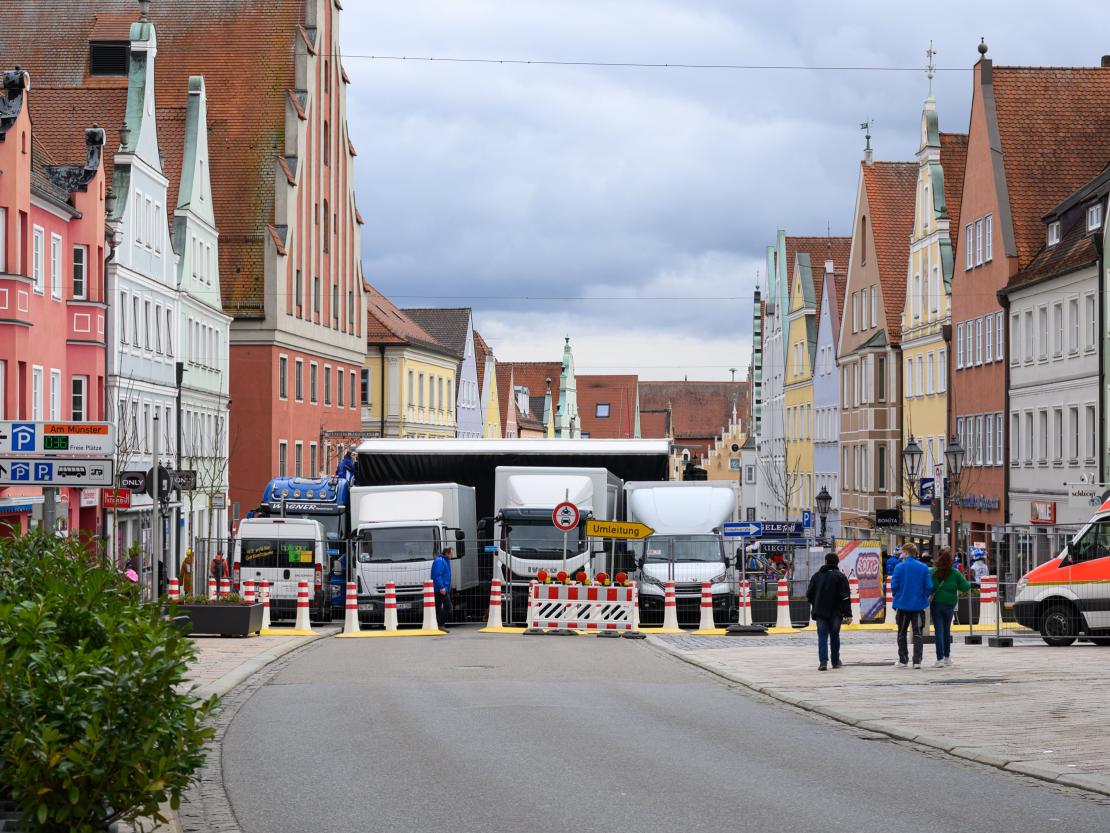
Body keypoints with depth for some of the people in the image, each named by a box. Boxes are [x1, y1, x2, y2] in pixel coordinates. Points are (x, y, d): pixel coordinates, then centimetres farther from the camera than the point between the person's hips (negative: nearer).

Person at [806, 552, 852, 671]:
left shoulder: (817, 575, 5)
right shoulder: (840, 576, -5)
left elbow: (809, 594, 7)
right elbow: (845, 597, -10)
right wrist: (847, 614, -9)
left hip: (820, 612, 1)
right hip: (835, 612, -1)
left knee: (822, 637, 0)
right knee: (834, 636, 14)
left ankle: (823, 662, -15)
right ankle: (836, 661, 23)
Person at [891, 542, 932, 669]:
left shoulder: (899, 567, -8)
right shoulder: (923, 568, -3)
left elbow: (894, 586, -9)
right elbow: (929, 586, -5)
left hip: (903, 604, -1)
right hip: (919, 605, 1)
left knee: (902, 633, 13)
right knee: (918, 633, 5)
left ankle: (903, 660, 17)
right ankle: (917, 661, -2)